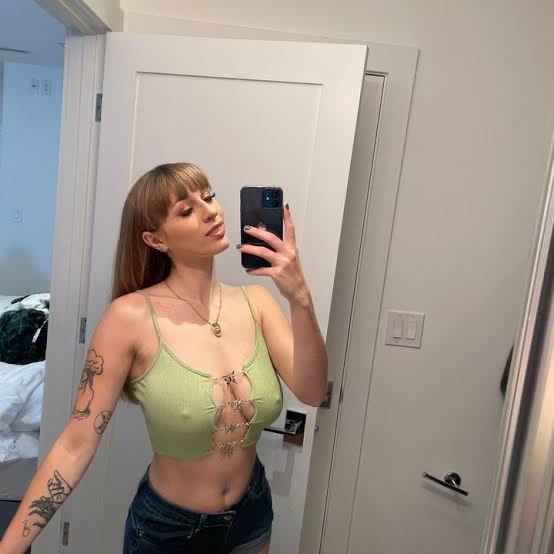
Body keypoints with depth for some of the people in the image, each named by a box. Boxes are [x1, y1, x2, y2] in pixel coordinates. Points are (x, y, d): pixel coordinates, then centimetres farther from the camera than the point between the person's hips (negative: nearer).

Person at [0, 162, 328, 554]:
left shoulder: (255, 301, -11)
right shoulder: (132, 317, -23)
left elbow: (312, 392, -21)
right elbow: (76, 446, -18)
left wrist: (300, 297, -34)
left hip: (252, 515, 4)